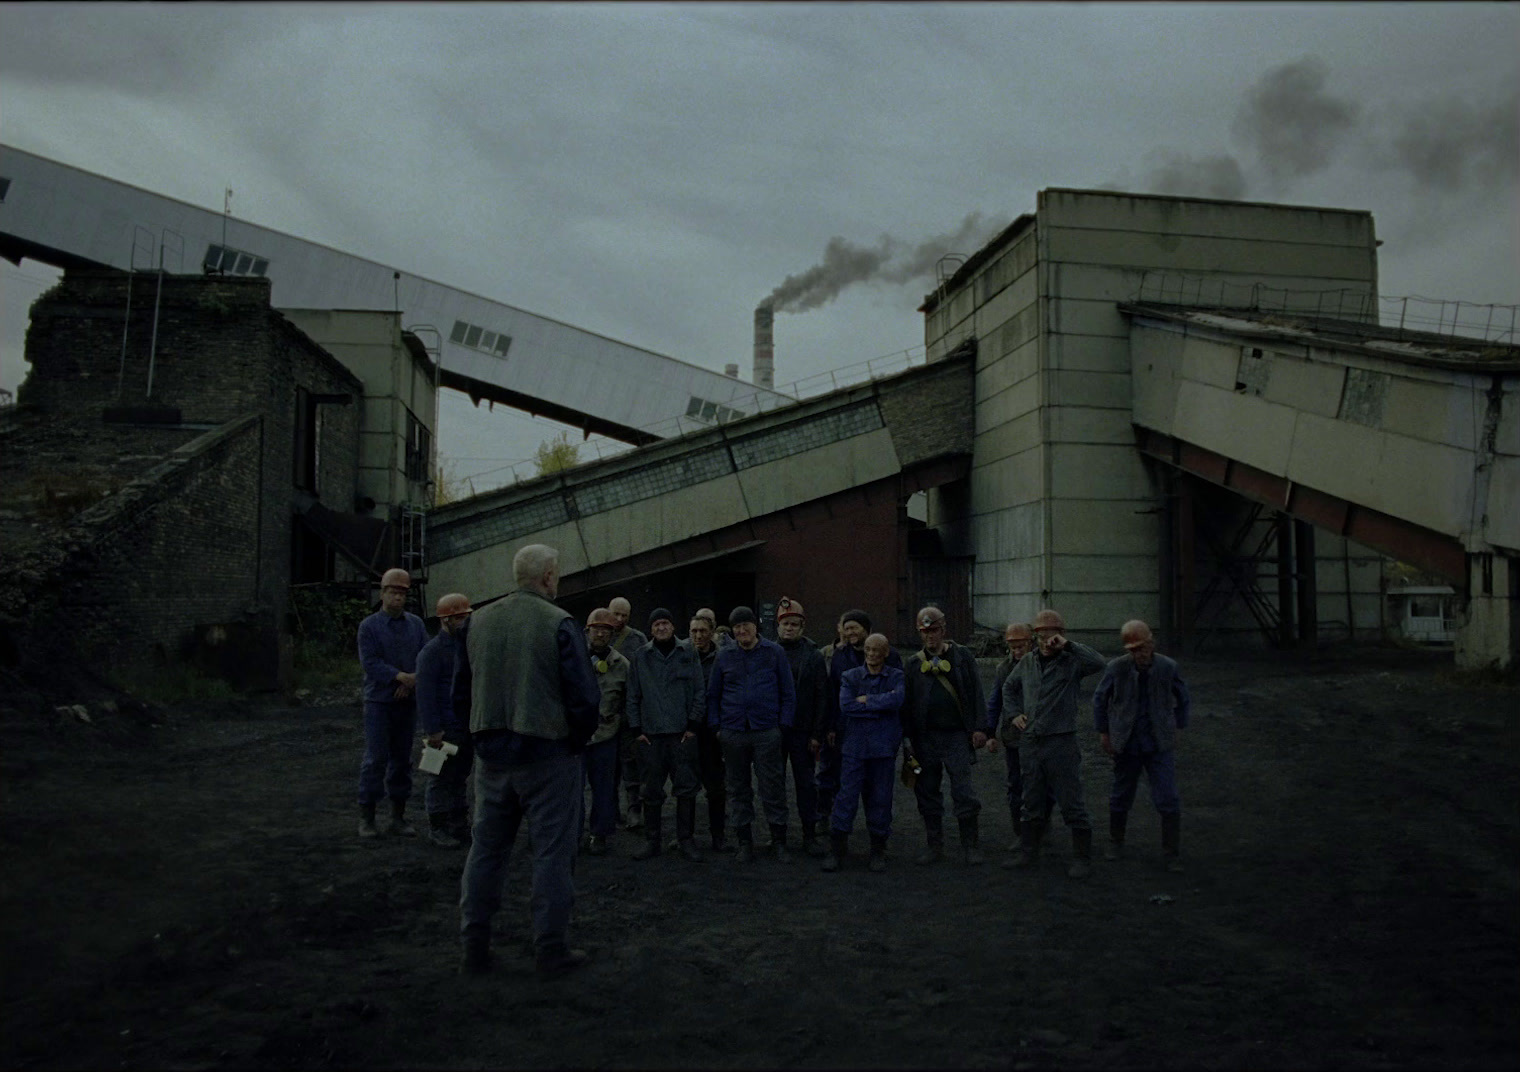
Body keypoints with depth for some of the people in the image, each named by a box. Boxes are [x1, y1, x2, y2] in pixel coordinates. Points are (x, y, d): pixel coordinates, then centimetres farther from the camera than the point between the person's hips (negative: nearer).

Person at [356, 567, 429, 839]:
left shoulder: (416, 624, 10)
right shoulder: (369, 626, -2)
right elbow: (370, 662, -11)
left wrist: (413, 680, -11)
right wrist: (401, 676, -18)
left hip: (408, 701, 4)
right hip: (379, 701, -4)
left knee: (402, 758, 8)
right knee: (376, 758, -5)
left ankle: (398, 816, 16)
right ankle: (366, 817, 4)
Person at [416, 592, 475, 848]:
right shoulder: (432, 651, -11)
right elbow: (425, 693, -16)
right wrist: (432, 730, -20)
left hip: (467, 727, 7)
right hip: (445, 728, -7)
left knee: (459, 778, 14)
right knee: (441, 779, 1)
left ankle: (459, 826, 22)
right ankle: (436, 827, 11)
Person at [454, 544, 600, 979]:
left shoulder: (477, 622, 3)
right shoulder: (559, 625, -13)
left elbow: (461, 692, 10)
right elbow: (585, 697, -14)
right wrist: (577, 740, 2)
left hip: (491, 753, 5)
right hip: (548, 754, -5)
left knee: (486, 848, 15)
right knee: (552, 852, 5)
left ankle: (474, 948, 21)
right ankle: (551, 951, 12)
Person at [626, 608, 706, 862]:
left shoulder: (687, 655, 6)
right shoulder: (641, 657, 7)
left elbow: (699, 693, 5)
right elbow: (633, 696, 7)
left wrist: (692, 725, -2)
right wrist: (636, 729, 1)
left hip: (683, 733, 0)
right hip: (650, 735, 0)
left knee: (686, 788, 2)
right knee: (652, 790, 5)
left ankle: (686, 840, 12)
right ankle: (651, 841, 14)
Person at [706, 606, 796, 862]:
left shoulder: (774, 653, 3)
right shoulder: (724, 657, 8)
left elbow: (788, 692, 4)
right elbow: (712, 695, 14)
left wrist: (784, 724, -2)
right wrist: (716, 725, 5)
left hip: (766, 732, -2)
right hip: (733, 733, 3)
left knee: (773, 787, -2)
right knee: (738, 789, 8)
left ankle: (779, 841, 9)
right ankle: (744, 843, 18)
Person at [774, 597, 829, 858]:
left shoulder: (812, 656, 2)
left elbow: (821, 696, -1)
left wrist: (816, 733, -7)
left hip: (802, 730, -1)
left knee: (805, 784, 3)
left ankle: (810, 835, 10)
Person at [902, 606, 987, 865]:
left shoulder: (962, 656, 5)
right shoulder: (913, 663, 9)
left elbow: (976, 693, 3)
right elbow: (907, 701, 11)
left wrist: (978, 728, -4)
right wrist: (907, 737, 6)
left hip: (957, 735, -2)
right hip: (925, 737, 3)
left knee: (963, 792, -5)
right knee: (927, 792, 6)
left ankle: (970, 846, 8)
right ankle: (934, 846, 18)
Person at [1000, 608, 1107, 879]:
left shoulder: (1071, 662, -7)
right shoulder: (1027, 664, 9)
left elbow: (1099, 663, -28)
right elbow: (1009, 687, 26)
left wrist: (1067, 645, -26)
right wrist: (1014, 714, 13)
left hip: (1061, 742, -5)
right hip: (1030, 742, 5)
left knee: (1072, 804, -1)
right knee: (1032, 802, 16)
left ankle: (1081, 859, 9)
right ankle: (1028, 852, 28)